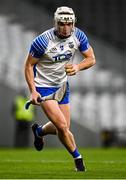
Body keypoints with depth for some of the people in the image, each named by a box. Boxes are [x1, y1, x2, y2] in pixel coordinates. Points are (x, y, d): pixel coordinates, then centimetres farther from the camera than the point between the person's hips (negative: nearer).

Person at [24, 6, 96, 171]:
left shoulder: (78, 36, -11)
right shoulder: (42, 41, -25)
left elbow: (91, 59, -1)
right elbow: (29, 65, -14)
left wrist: (77, 67, -23)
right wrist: (33, 91, -22)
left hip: (62, 84, 5)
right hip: (43, 87, -5)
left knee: (63, 128, 10)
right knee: (62, 126, -16)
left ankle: (39, 131, 42)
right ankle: (78, 159, 7)